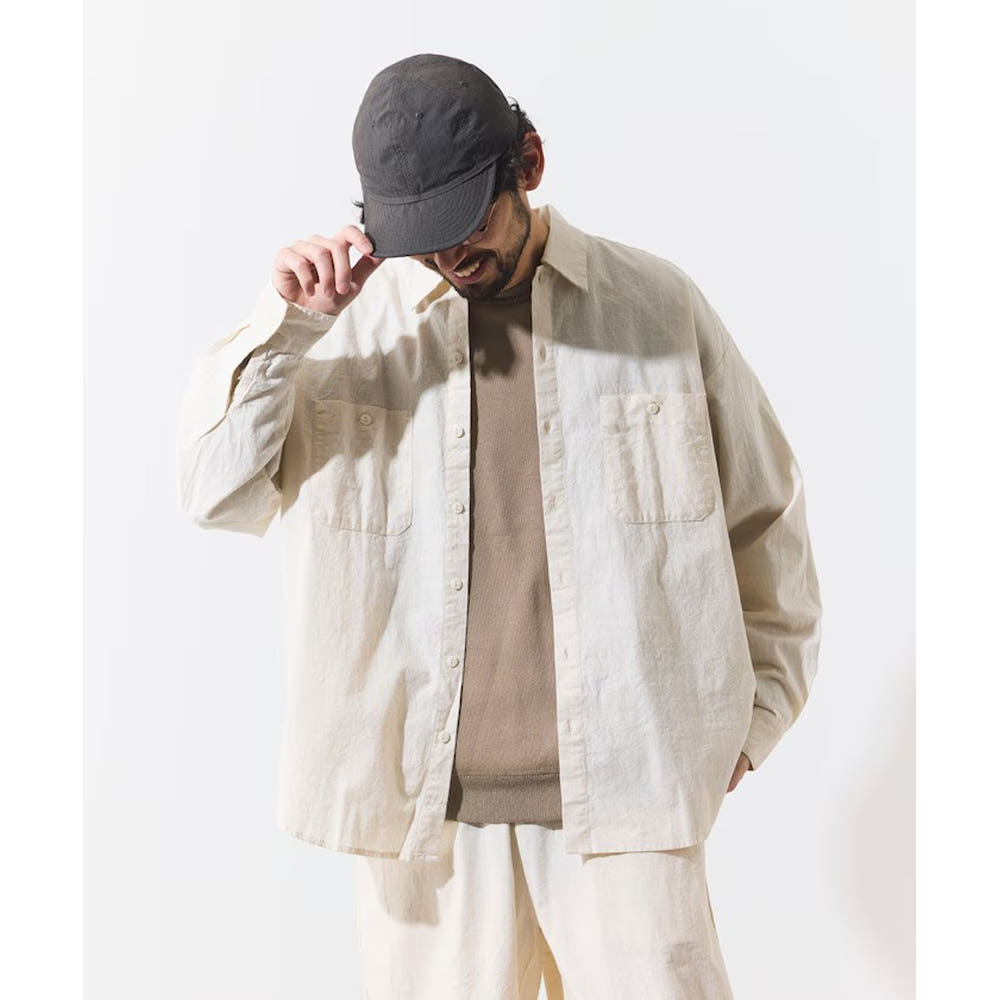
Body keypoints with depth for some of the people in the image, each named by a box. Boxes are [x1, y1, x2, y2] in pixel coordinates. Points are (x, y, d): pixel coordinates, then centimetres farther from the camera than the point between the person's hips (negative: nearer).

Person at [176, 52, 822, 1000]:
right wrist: (284, 322, -14)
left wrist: (753, 707, 9)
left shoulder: (660, 307, 2)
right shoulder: (354, 319, 3)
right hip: (421, 798, 1)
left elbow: (764, 513, 10)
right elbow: (214, 488, -2)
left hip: (626, 793, 0)